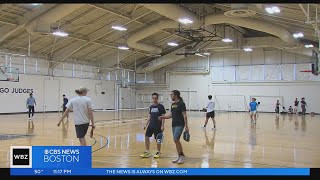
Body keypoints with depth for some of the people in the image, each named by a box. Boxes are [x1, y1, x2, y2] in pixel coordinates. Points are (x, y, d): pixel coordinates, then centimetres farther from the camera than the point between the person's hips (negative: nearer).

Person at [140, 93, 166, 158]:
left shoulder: (161, 106, -6)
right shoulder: (151, 107, 10)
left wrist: (162, 126, -15)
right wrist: (146, 125, 13)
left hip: (158, 126, -5)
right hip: (151, 125, 6)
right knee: (147, 137, 1)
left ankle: (158, 152, 18)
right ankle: (147, 152, 12)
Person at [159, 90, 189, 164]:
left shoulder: (181, 103, -11)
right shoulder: (173, 104, 13)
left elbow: (184, 115, -14)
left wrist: (186, 126, -17)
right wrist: (163, 117, 3)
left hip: (180, 125, -8)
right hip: (174, 125, 8)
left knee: (176, 139, -15)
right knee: (176, 141, 10)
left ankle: (182, 155, -1)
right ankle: (179, 157, 19)